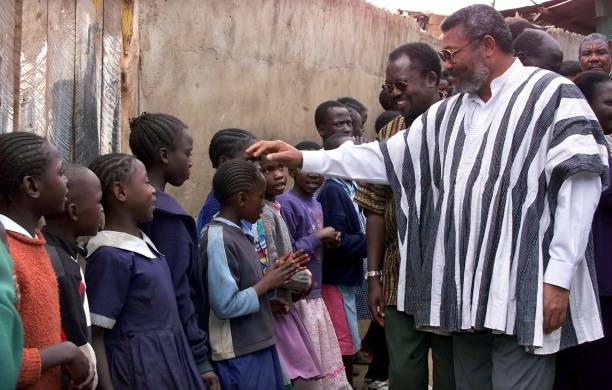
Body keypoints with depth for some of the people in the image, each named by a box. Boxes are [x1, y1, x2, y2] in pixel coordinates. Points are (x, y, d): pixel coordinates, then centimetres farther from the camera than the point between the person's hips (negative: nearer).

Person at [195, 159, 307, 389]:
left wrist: (273, 274, 2)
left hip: (259, 344, 9)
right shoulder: (218, 240, -20)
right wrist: (268, 282, -15)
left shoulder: (236, 233, 8)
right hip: (239, 355, -9)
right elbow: (226, 305, -24)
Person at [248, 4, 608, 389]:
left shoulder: (552, 95, -4)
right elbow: (385, 159, 19)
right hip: (466, 290, 7)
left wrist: (559, 277, -17)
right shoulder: (448, 114, 17)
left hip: (524, 290, -6)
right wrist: (305, 159, 12)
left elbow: (581, 181, -12)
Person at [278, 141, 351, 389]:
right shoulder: (286, 204, -15)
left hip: (315, 293, 9)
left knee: (327, 358, 16)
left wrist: (328, 242, 1)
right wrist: (317, 238, -14)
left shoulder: (316, 205, 12)